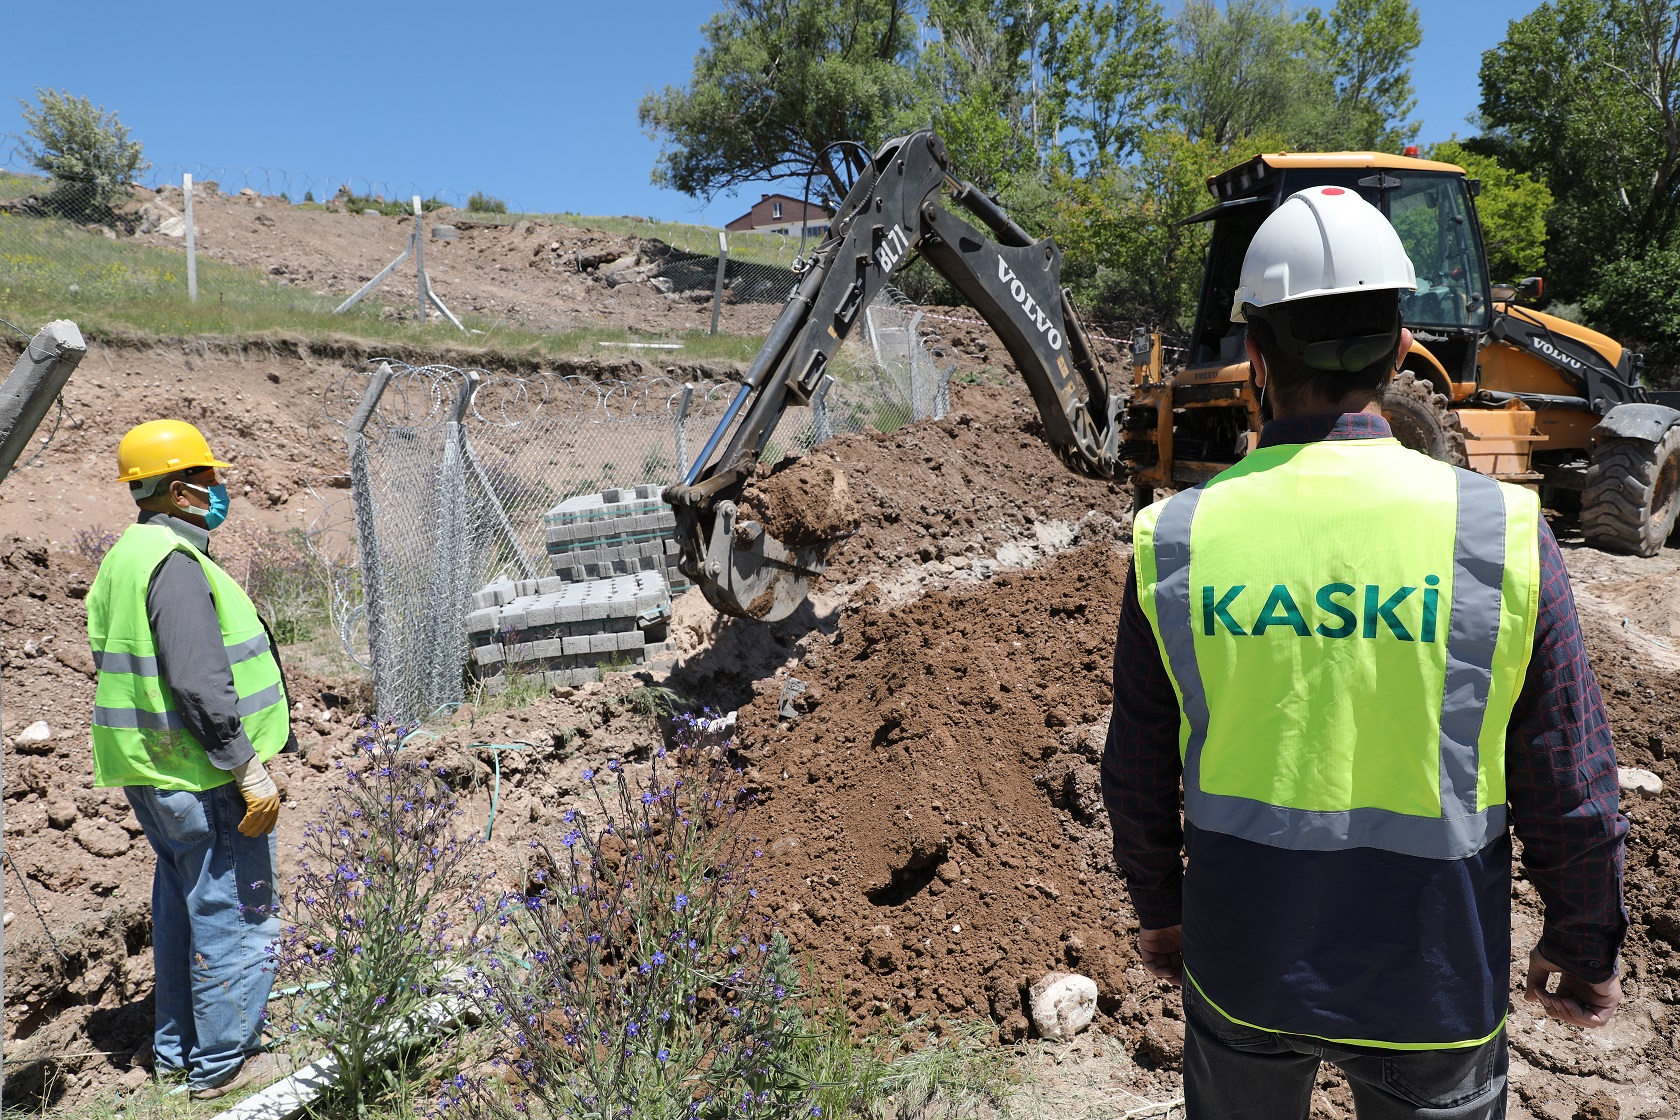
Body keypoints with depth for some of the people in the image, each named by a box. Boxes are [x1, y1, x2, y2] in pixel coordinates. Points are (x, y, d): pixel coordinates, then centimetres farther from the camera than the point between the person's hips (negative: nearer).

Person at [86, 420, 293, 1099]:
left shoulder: (124, 557, 13)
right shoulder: (174, 561, -20)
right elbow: (199, 683, -26)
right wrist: (250, 769, -21)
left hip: (153, 775, 10)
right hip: (202, 781, -10)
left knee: (182, 908, 21)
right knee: (236, 918, 2)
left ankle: (176, 1049, 34)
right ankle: (221, 1064, 14)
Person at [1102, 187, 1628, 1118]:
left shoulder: (1173, 540, -14)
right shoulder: (1501, 532, -18)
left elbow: (1139, 775, -4)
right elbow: (1567, 794, -9)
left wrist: (1158, 908, 12)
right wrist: (1583, 946, 8)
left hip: (1238, 965, 1)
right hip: (1431, 987, -1)